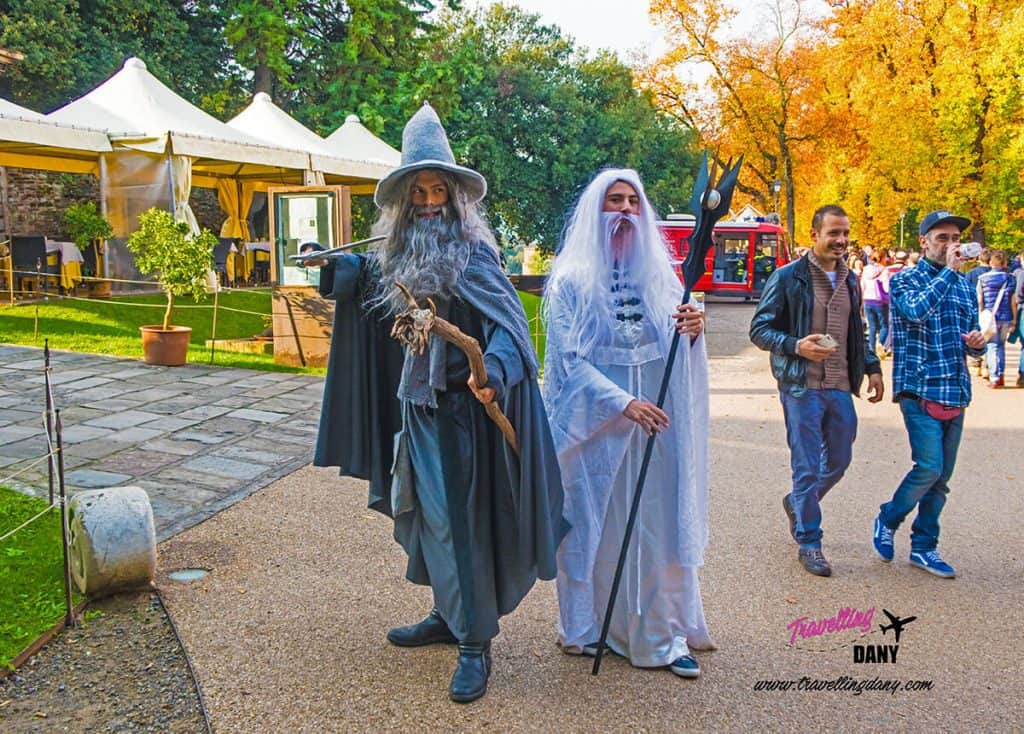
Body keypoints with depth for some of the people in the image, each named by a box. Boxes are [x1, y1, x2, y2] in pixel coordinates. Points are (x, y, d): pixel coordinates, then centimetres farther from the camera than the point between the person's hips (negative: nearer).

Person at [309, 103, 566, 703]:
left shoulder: (472, 254, -13)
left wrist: (493, 369, -43)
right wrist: (334, 267, 16)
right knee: (428, 514, 16)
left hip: (461, 408, -7)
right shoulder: (399, 257, 8)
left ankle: (476, 642, 8)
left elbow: (509, 323, -24)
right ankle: (449, 615, 33)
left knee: (461, 519, -4)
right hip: (415, 404, 7)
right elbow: (370, 282, 32)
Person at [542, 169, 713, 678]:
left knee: (659, 525, 3)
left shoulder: (658, 274, 9)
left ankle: (664, 634, 11)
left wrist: (693, 332, -15)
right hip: (596, 424, -3)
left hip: (656, 424, 3)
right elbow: (569, 359, -9)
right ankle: (591, 627, 20)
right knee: (598, 525, 5)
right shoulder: (571, 280, -2)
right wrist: (623, 402, -21)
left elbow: (679, 354, 8)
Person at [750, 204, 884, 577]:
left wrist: (872, 367, 13)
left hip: (840, 387, 6)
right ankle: (809, 543, 11)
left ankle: (797, 503, 40)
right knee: (807, 467, -1)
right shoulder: (788, 277, -7)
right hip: (801, 386, -6)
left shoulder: (850, 280, 13)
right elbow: (759, 329, -7)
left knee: (839, 461, 14)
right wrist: (796, 346, -21)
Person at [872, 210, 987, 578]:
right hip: (920, 391, -6)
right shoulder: (905, 280, -2)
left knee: (941, 477, 8)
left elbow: (971, 336, 23)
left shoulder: (964, 286, 15)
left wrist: (977, 343, 0)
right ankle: (887, 520, 11)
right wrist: (949, 270, -17)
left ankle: (924, 547, 19)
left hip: (956, 393, 6)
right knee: (929, 467, -14)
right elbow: (917, 310, -23)